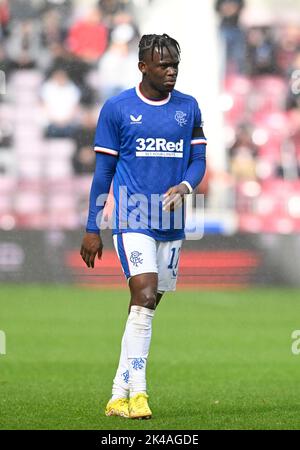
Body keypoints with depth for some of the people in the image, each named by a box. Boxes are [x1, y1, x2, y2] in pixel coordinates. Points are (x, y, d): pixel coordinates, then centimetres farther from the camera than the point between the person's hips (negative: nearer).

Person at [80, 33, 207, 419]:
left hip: (171, 224, 5)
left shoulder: (188, 108, 9)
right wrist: (92, 230, 1)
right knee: (144, 298, -19)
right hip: (132, 220, -5)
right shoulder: (117, 108, -2)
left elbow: (198, 160, 12)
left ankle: (118, 395, 14)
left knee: (147, 307, 7)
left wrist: (185, 186, -11)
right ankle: (136, 393, -17)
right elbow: (103, 171, 1)